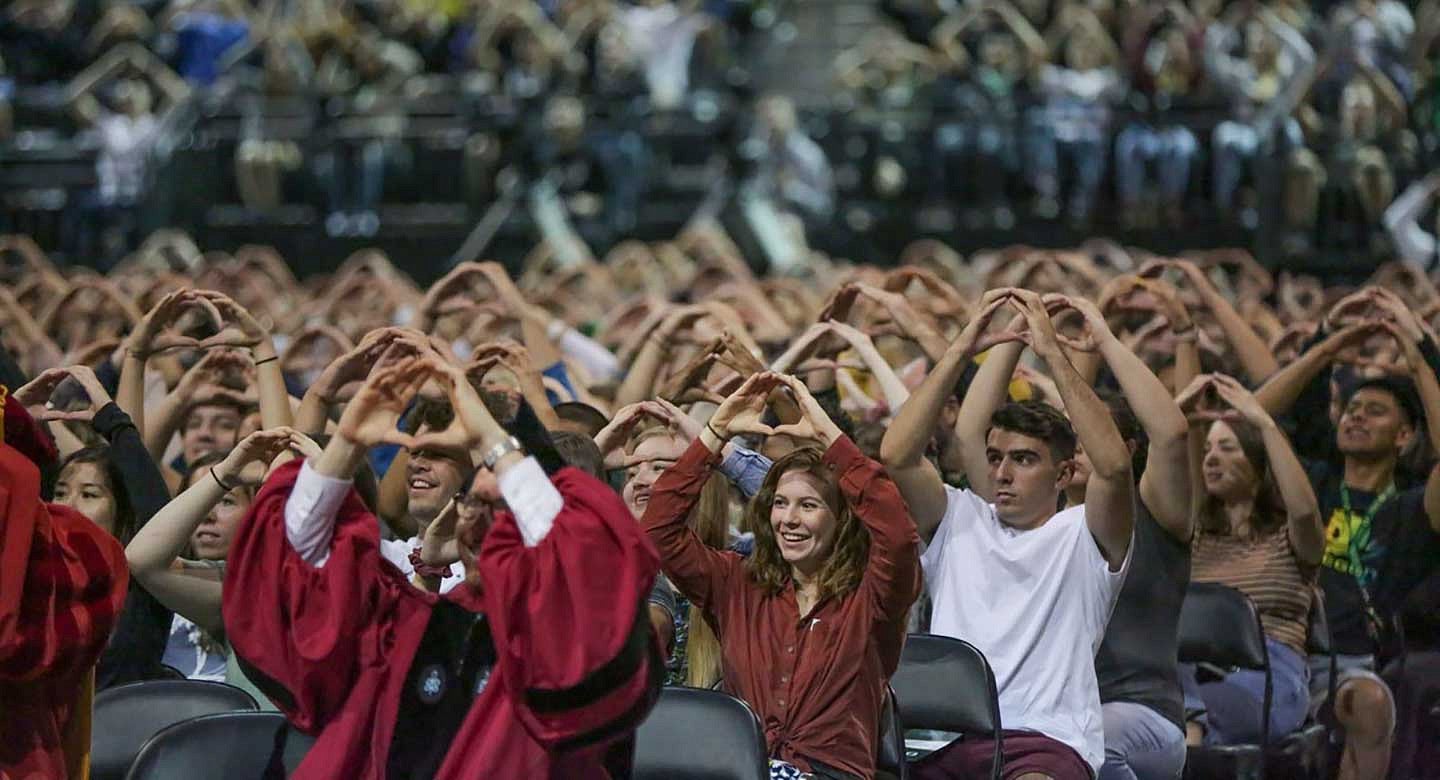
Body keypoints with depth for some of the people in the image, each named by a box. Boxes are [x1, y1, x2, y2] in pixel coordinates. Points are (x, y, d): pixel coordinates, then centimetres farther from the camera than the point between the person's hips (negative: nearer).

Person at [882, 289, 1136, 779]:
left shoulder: (1084, 536, 10)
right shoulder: (958, 521, 21)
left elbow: (1113, 464, -11)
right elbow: (896, 456, 4)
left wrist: (1052, 353, -10)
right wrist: (961, 352, 0)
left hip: (1045, 739, -3)